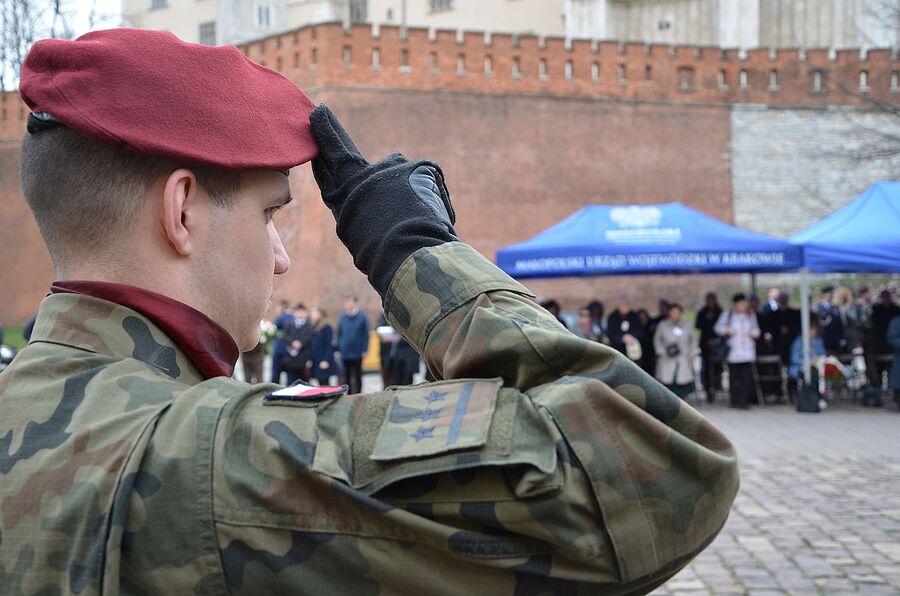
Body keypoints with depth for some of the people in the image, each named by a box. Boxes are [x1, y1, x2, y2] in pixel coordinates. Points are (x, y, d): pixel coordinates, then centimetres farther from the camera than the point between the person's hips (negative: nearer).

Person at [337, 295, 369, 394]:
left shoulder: (361, 318, -6)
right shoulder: (343, 318, 3)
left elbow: (366, 335, -4)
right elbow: (339, 334, 8)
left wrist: (364, 350, -8)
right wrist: (338, 350, 4)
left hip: (357, 353, -3)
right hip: (345, 354, 3)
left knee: (357, 377, 6)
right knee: (347, 377, 8)